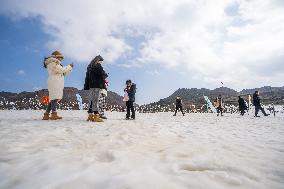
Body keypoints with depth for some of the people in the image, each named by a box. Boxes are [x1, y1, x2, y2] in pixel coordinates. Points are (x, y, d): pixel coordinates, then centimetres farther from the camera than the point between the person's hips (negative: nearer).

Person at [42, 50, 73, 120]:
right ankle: (54, 114, -22)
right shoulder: (53, 62, -2)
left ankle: (46, 115, 8)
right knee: (55, 97, -16)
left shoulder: (55, 63, 28)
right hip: (55, 83, -10)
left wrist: (69, 68, 19)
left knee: (52, 98, 7)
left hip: (56, 83, 10)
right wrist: (69, 67, -1)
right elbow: (61, 70, -13)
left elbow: (63, 73, 28)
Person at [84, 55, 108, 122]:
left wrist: (87, 85, 19)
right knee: (96, 100, -10)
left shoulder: (89, 66, 21)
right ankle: (96, 116, -10)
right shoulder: (98, 66, -4)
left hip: (90, 85, 8)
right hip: (97, 85, -8)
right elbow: (103, 74, -10)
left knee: (91, 100, 8)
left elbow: (87, 77, 21)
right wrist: (106, 75, 11)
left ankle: (90, 115, 10)